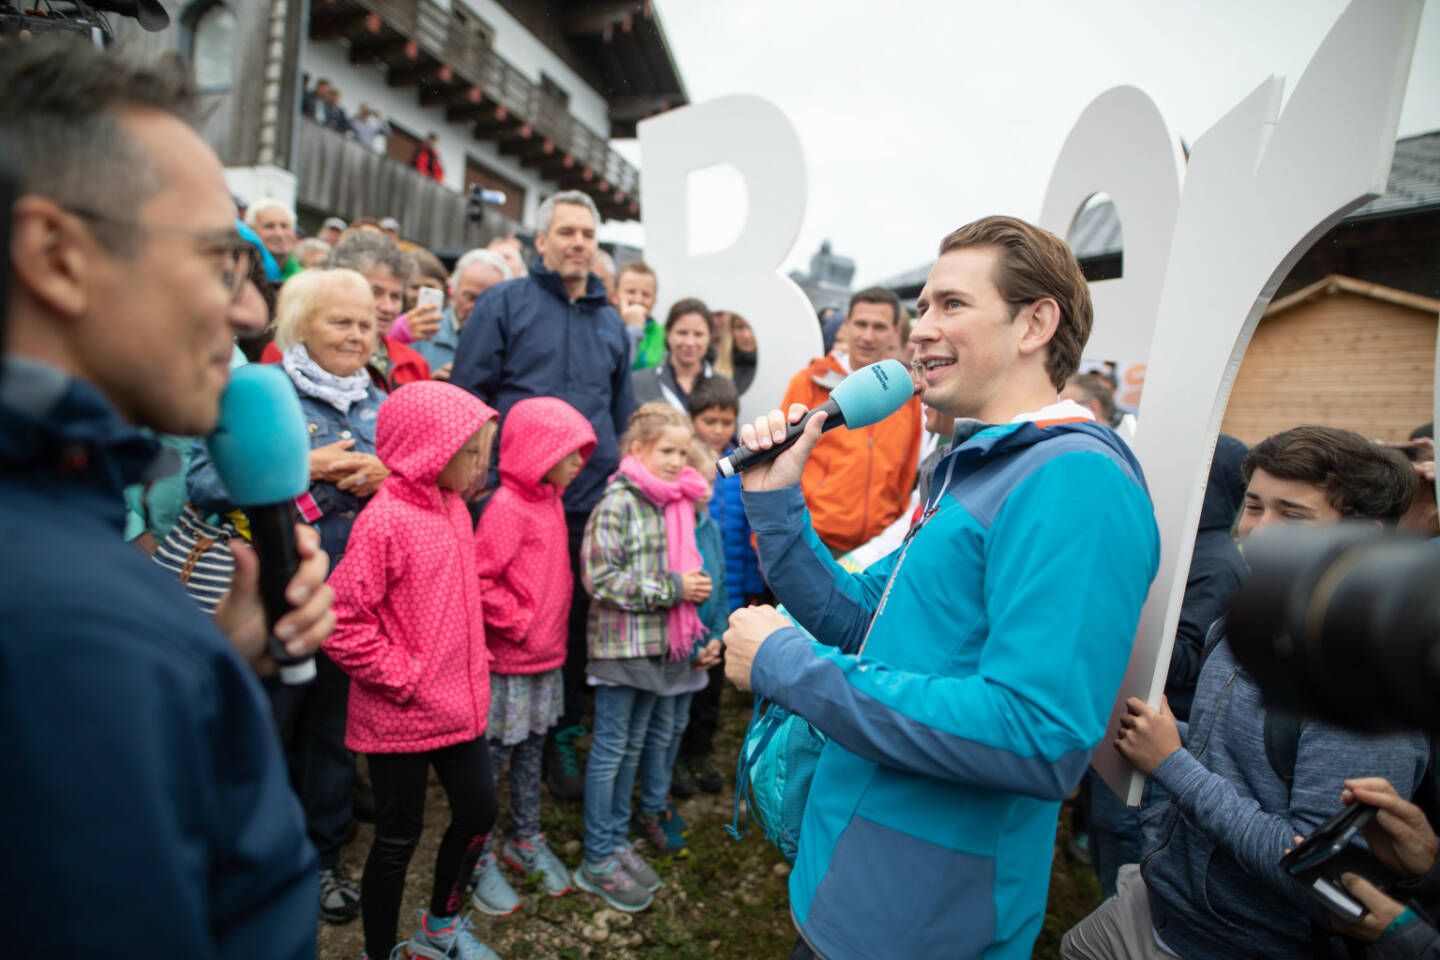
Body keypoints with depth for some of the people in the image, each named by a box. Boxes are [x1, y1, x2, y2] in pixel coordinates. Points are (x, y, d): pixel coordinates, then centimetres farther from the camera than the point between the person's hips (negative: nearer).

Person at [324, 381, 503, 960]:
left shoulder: (454, 507, 4)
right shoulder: (385, 521, -21)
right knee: (399, 837, 10)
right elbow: (340, 619, -22)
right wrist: (400, 677, -18)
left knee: (479, 810, 17)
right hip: (399, 716, -7)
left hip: (459, 704, 7)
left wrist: (473, 662, 9)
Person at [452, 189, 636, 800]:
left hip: (588, 502, 4)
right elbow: (466, 395, -3)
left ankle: (562, 739, 30)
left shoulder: (611, 322, 15)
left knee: (575, 622, 12)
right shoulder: (504, 303, 0)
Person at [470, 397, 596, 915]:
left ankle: (526, 841, 36)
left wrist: (553, 628, 12)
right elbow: (479, 579, -23)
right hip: (509, 660, -8)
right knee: (494, 755, 6)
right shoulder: (506, 507, -20)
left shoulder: (551, 499, 8)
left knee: (532, 749, 20)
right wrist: (518, 623, -17)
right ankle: (479, 860, 23)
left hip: (546, 656, 8)